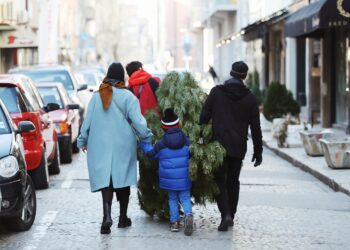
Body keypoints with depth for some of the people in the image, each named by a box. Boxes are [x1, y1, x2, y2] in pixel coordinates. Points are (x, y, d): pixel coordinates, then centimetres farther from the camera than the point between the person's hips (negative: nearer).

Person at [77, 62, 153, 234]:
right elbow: (138, 121, -10)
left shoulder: (97, 96, 2)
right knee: (122, 180, 13)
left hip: (100, 145, 1)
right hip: (123, 146, -1)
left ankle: (107, 217, -23)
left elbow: (87, 121, 6)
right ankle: (123, 217, 22)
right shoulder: (127, 96, -6)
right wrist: (147, 138, 2)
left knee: (105, 180, -4)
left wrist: (83, 141, 18)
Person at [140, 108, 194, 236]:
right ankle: (188, 214, -23)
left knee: (172, 199, 15)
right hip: (184, 178, 0)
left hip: (168, 178, 0)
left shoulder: (161, 144, -6)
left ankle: (174, 221, 9)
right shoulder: (187, 141, -2)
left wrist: (143, 144, 24)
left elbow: (151, 153, 8)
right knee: (185, 198, 6)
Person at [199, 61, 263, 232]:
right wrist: (258, 151, 10)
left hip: (219, 145, -2)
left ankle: (226, 214, -14)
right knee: (233, 181, 15)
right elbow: (255, 128, 3)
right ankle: (231, 216, 19)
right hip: (238, 147, 2)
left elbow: (204, 117, -5)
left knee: (219, 180, 3)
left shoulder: (216, 92, -4)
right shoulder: (250, 98, 1)